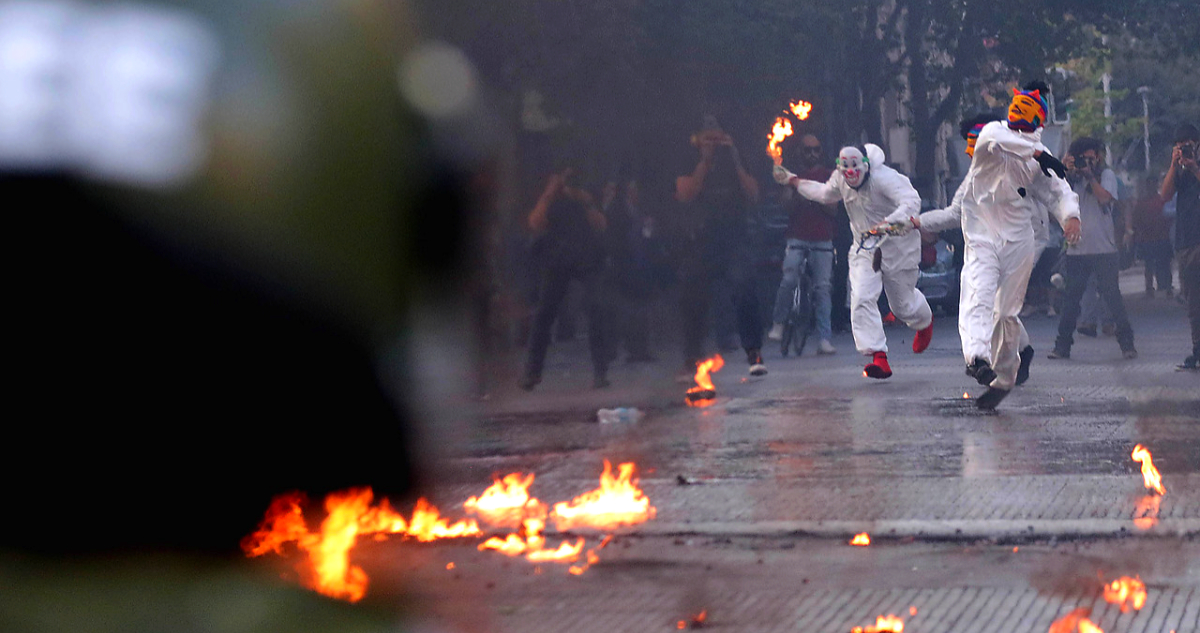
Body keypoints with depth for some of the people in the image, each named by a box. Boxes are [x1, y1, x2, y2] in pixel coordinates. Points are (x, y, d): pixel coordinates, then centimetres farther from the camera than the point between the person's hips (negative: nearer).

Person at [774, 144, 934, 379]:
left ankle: (925, 322, 49)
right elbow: (826, 194, 20)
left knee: (903, 304, 9)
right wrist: (793, 181, 23)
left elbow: (911, 202, -39)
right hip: (865, 245, 5)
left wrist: (886, 224, -53)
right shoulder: (840, 179, -5)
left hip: (897, 243, -5)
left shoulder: (884, 177, -27)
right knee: (861, 298, -17)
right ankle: (878, 358, -21)